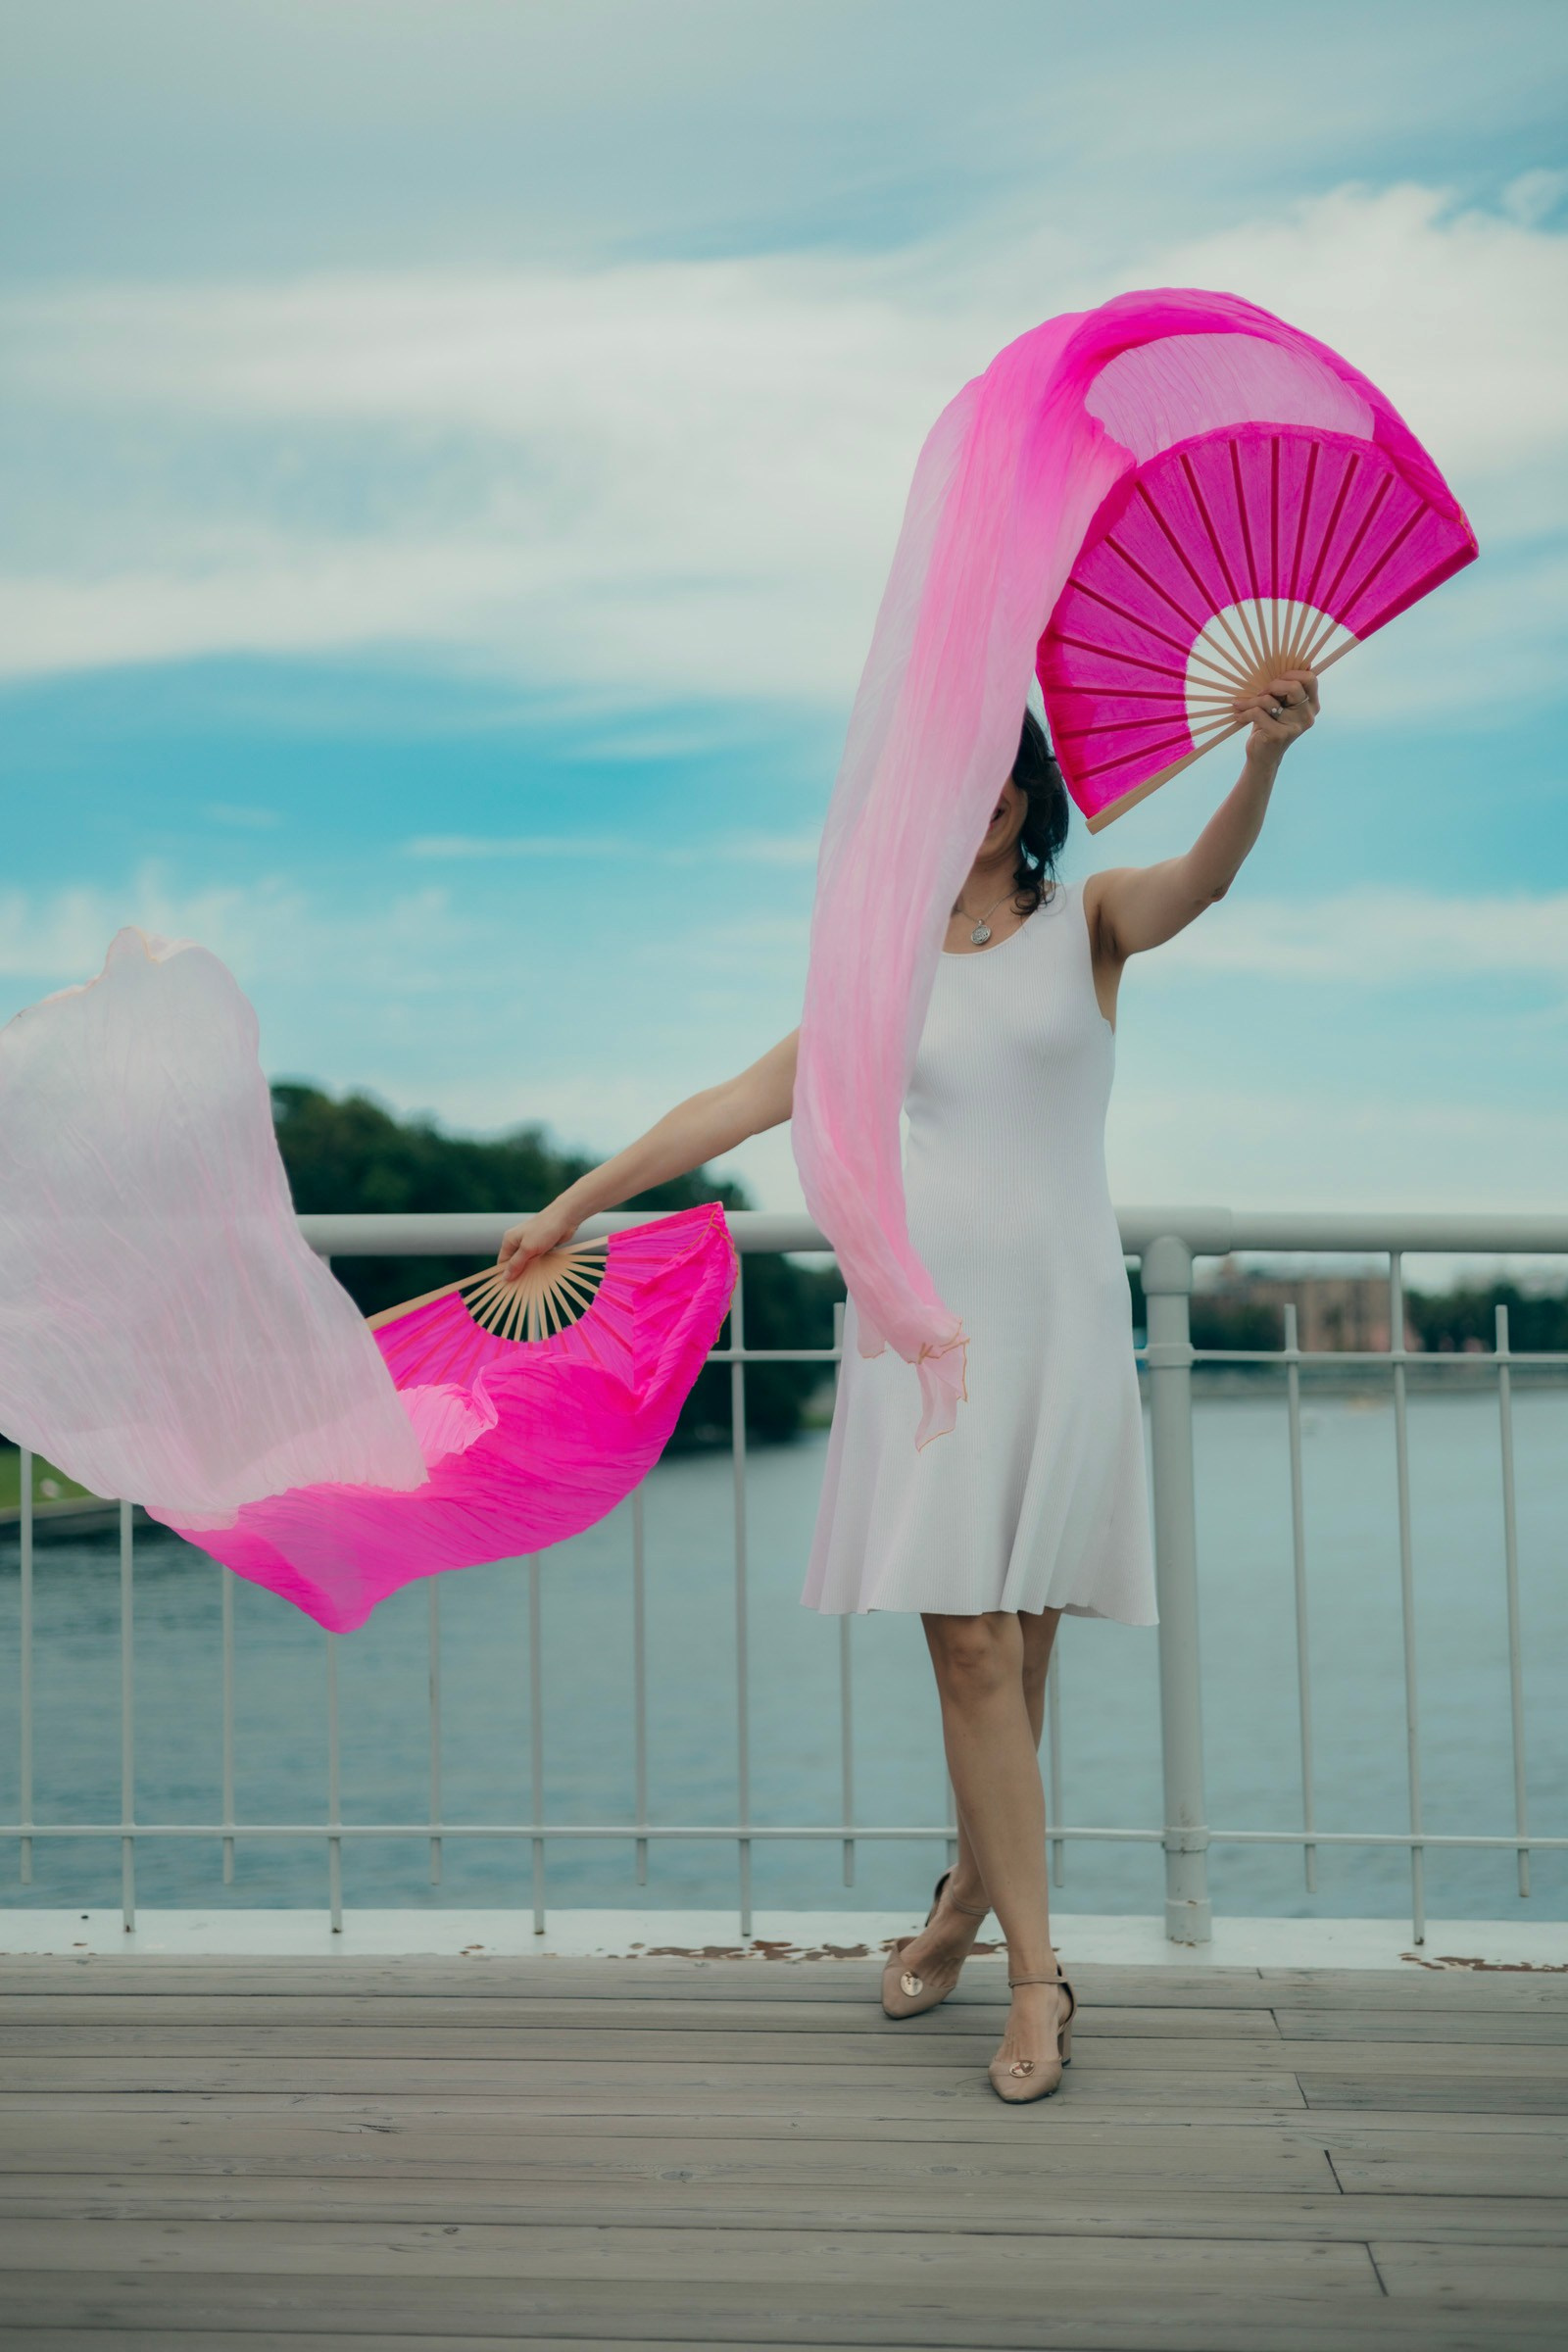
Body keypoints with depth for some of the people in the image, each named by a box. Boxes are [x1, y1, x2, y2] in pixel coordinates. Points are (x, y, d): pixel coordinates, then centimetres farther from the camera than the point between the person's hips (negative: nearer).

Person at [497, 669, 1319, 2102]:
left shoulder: (1087, 921, 7)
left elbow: (1200, 881, -15)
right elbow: (742, 1100, 15)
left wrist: (1262, 761, -36)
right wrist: (571, 1207, 15)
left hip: (1061, 1311, -1)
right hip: (928, 1312, 1)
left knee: (1021, 1639, 4)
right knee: (971, 1646, -5)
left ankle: (972, 1892, 28)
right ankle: (1036, 1973, 2)